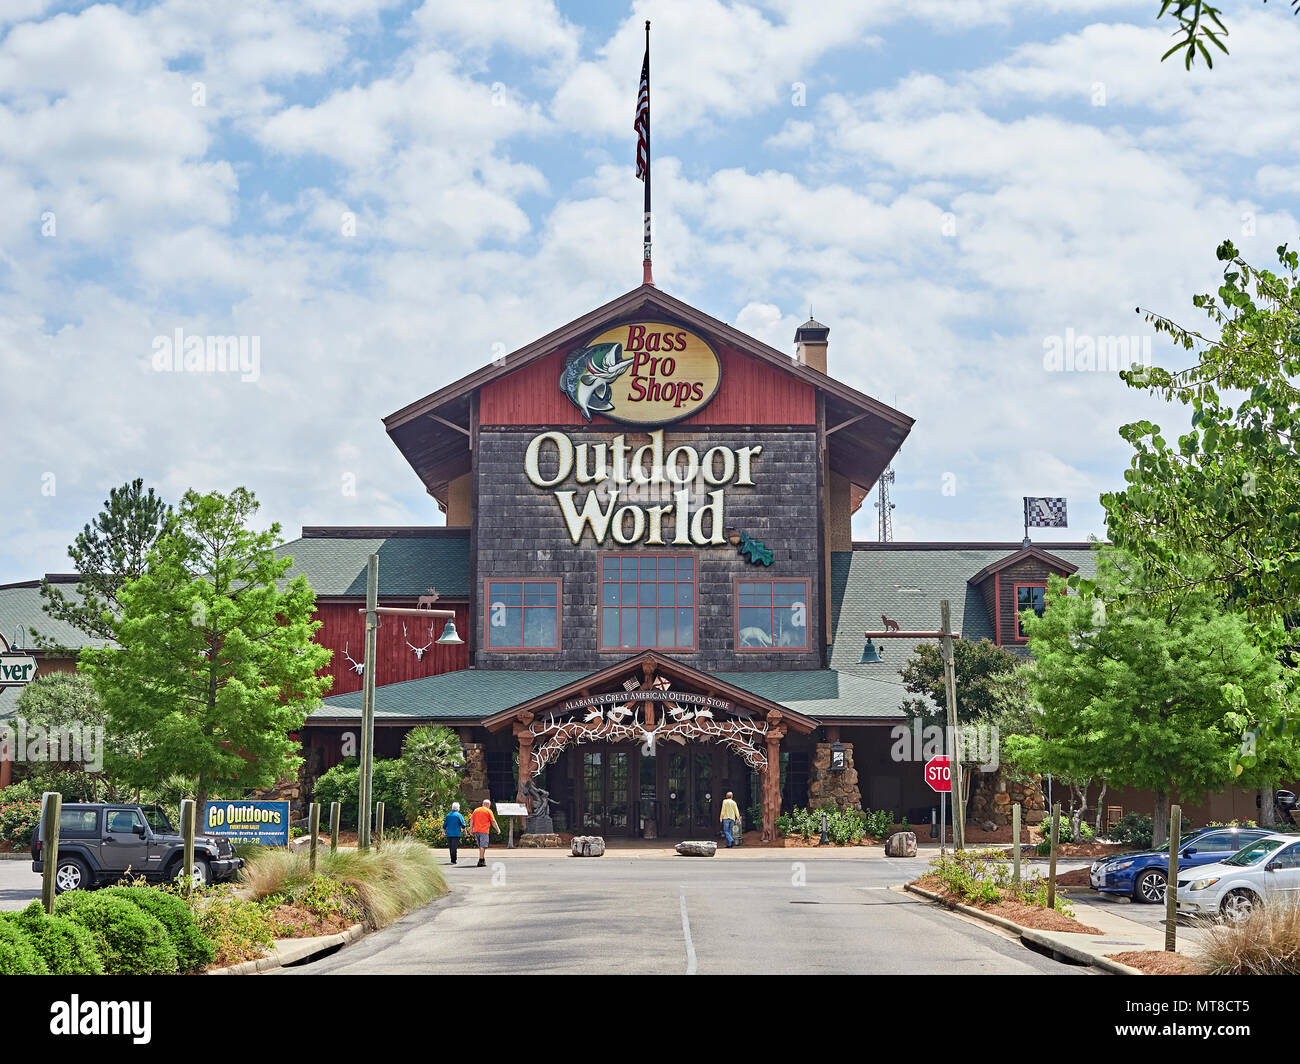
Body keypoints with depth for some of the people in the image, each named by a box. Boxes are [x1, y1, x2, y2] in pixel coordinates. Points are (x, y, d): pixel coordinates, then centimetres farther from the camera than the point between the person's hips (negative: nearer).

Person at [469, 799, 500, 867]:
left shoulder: (476, 810, 15)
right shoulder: (489, 811, 1)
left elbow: (471, 820, 9)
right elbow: (493, 822, -2)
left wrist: (471, 829, 12)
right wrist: (498, 829, 8)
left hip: (476, 831, 5)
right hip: (484, 831, -5)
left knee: (480, 846, 16)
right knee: (483, 846, -6)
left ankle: (483, 859, 21)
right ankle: (481, 860, -13)